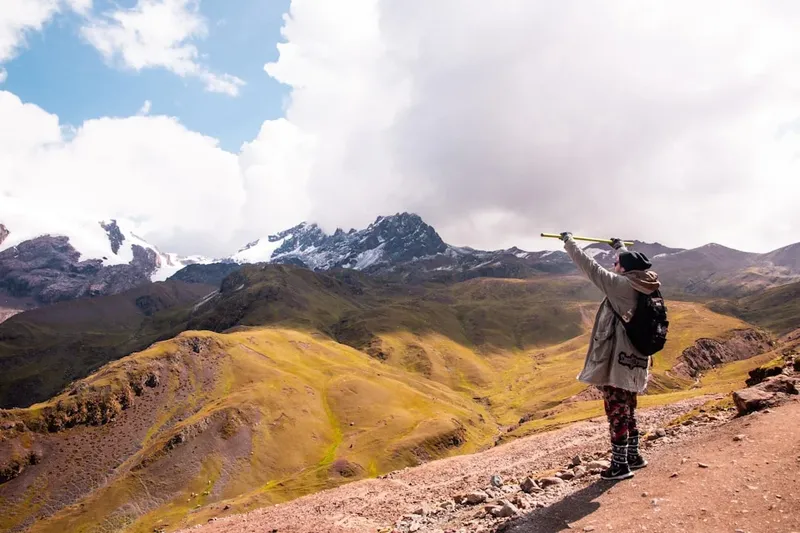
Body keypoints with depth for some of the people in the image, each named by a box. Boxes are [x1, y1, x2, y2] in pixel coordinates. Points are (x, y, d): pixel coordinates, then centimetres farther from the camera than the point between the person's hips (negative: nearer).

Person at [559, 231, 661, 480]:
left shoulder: (621, 285, -16)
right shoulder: (644, 286, 6)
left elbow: (591, 267, -13)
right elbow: (633, 263, 27)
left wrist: (569, 241, -3)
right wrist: (620, 247, 45)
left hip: (617, 361, -9)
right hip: (633, 361, 9)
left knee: (616, 413, -1)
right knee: (627, 412, 20)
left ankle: (620, 465, 7)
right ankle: (633, 456, 31)